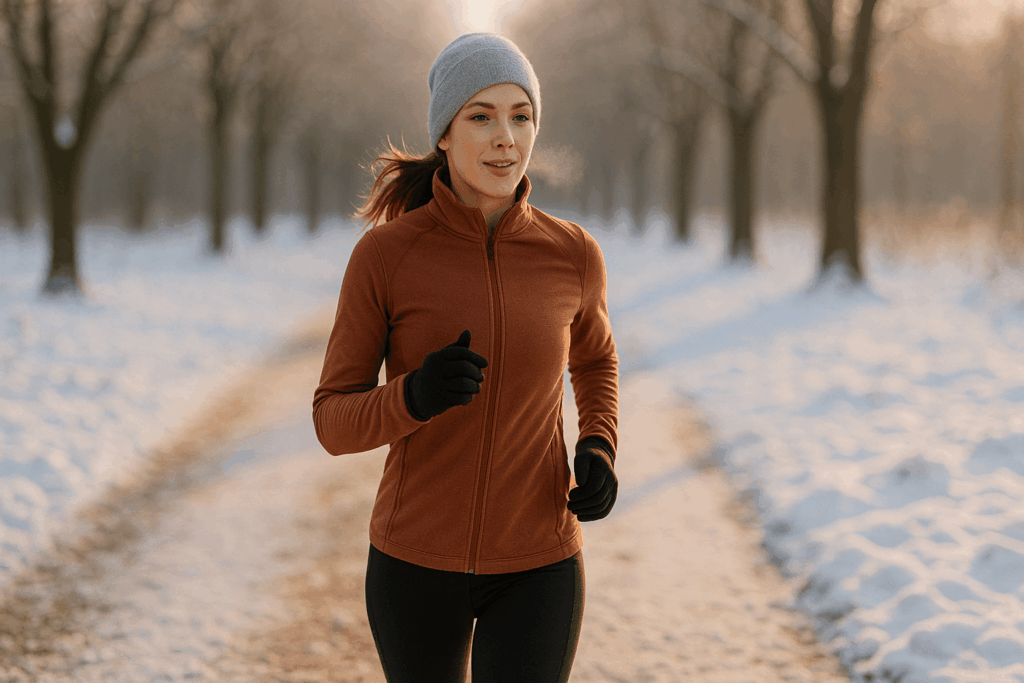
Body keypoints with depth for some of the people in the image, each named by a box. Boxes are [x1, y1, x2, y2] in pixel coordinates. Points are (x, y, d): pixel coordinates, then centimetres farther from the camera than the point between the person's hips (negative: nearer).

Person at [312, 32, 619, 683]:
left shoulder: (572, 253, -7)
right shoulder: (382, 255, -12)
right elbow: (336, 423, -8)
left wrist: (599, 454, -4)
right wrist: (416, 395, -30)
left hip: (534, 564, 0)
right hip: (418, 557, 0)